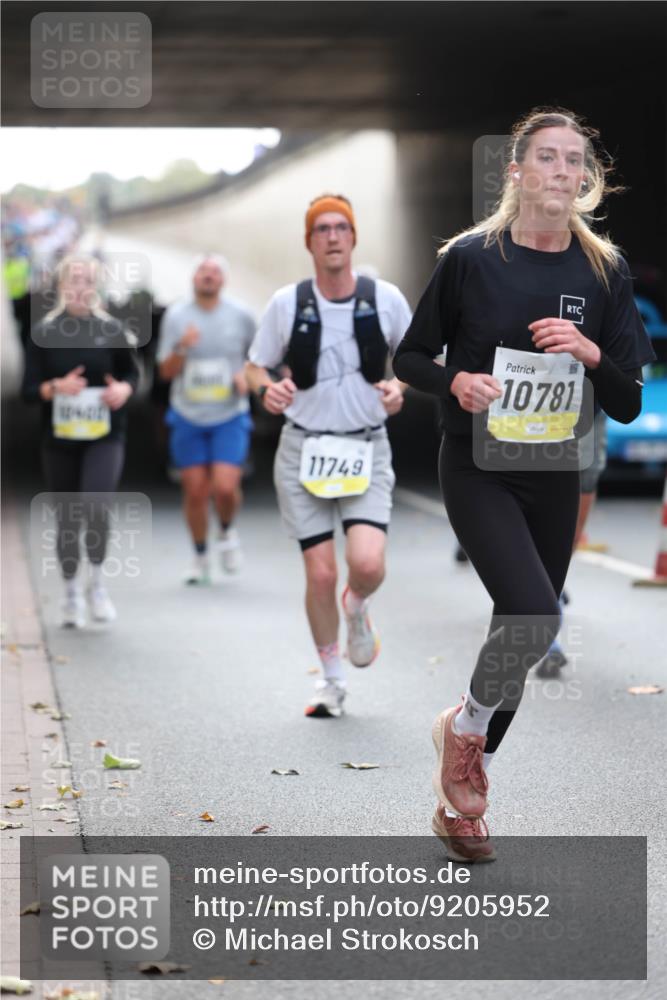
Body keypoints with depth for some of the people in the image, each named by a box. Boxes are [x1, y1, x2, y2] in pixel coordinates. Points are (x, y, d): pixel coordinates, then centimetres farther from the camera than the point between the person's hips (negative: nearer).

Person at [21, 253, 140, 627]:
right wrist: (56, 387, -20)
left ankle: (97, 582, 1)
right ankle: (72, 594, 24)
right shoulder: (44, 333, 0)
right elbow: (28, 389, 0)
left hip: (105, 437, -1)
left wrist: (124, 389, -9)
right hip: (60, 439, 1)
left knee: (95, 504, -21)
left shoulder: (111, 329, 1)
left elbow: (132, 372, 13)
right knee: (68, 517, 7)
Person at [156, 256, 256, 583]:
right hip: (188, 417, 1)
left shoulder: (241, 316, -1)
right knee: (195, 491, 4)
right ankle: (200, 558, 22)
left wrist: (247, 376, -7)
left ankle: (227, 531, 17)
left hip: (230, 417, -1)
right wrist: (182, 348, -19)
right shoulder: (176, 316, 0)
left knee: (225, 487, -16)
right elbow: (166, 371, 0)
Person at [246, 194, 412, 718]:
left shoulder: (385, 298, -2)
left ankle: (357, 608, 20)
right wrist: (267, 388, -15)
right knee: (320, 573, -4)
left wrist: (398, 385, -9)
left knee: (367, 564, -18)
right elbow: (255, 367, 7)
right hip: (304, 448, 0)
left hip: (366, 448, 0)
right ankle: (332, 679, 18)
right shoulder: (287, 303, -3)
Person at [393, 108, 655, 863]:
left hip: (555, 477, 4)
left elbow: (627, 407, 0)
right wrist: (456, 381, -19)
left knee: (526, 636, 10)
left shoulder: (604, 272, -1)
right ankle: (465, 724, 7)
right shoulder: (471, 257, -9)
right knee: (531, 618, -24)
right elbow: (409, 358, 1)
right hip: (478, 469, -4)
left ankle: (458, 800, 28)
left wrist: (591, 353, -18)